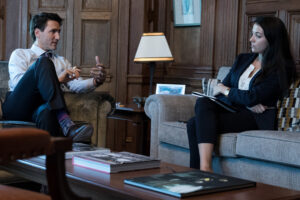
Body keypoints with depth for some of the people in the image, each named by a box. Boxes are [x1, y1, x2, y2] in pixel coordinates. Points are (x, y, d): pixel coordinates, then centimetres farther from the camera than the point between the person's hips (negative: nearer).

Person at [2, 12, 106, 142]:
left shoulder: (62, 62, 30)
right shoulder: (20, 54, 18)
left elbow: (76, 85, 11)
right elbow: (18, 82, -3)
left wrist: (96, 81, -12)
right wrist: (57, 79, -13)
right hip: (17, 107, -2)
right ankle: (66, 124, -44)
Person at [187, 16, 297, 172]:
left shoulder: (282, 69, -2)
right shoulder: (242, 59, 20)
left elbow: (252, 97, -12)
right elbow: (222, 88, 11)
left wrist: (224, 90, 3)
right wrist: (248, 103, -8)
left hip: (254, 118, -7)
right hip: (230, 108, 7)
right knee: (202, 103, -28)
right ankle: (204, 167, -38)